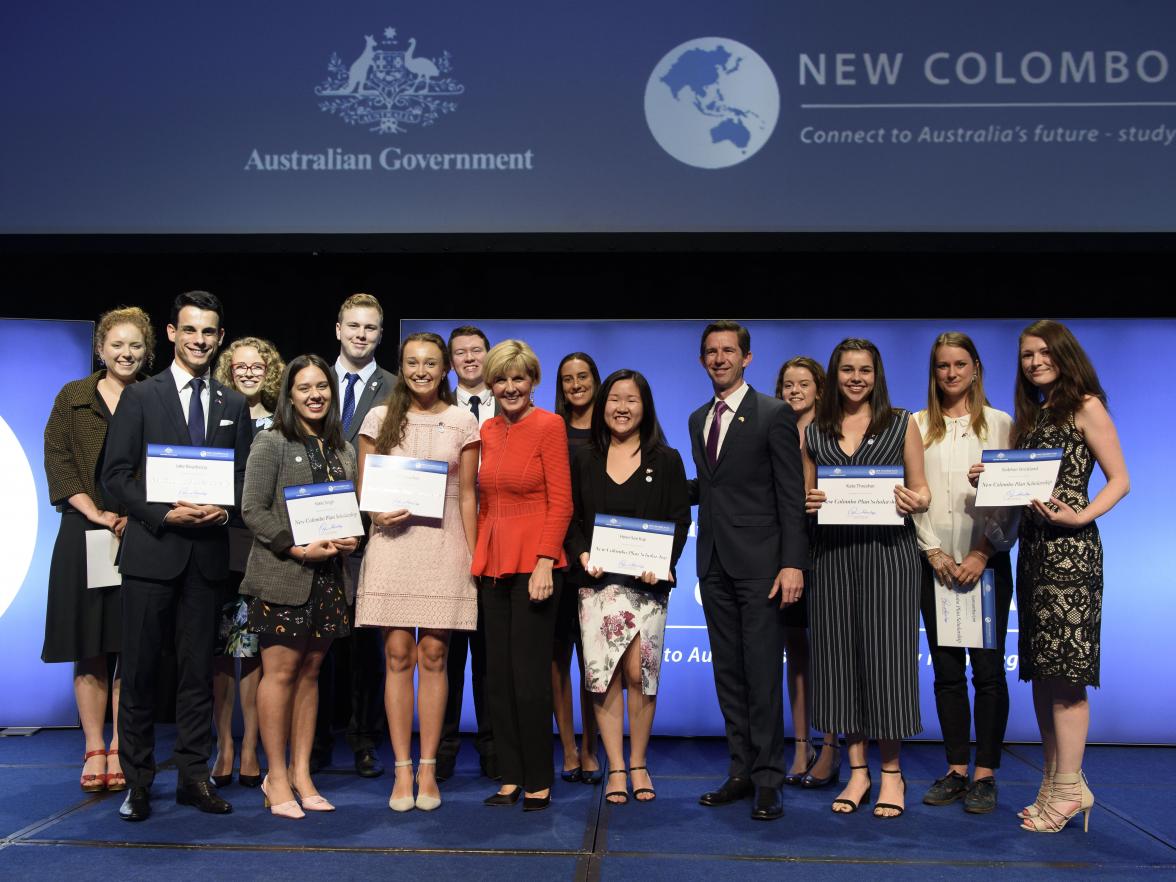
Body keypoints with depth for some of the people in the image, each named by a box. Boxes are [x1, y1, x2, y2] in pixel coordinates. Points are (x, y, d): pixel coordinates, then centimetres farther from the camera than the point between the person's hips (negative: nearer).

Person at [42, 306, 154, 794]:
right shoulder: (73, 398, 9)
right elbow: (58, 463, 2)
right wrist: (97, 514, -10)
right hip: (85, 534, 1)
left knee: (131, 647, 0)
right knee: (88, 648, 2)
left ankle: (121, 750, 6)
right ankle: (94, 750, 9)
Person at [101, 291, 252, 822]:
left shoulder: (234, 406, 11)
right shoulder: (140, 397, 3)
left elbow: (243, 476, 12)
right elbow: (115, 476, -2)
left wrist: (224, 509, -8)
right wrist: (163, 514, -15)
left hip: (208, 552, 3)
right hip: (151, 550, -2)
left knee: (198, 670, 9)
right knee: (139, 669, 4)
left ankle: (194, 776, 18)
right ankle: (137, 780, 16)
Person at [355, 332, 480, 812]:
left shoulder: (462, 422, 6)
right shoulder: (380, 418, 7)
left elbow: (468, 494, 7)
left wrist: (474, 555, 2)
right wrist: (377, 513, -10)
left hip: (443, 544, 0)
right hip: (392, 544, 1)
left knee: (433, 655, 1)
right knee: (398, 655, 0)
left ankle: (428, 769, 10)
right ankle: (402, 770, 9)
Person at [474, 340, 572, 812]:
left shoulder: (549, 425, -6)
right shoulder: (488, 431, 12)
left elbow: (561, 502, -10)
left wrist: (545, 562, -16)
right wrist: (480, 553, 10)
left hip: (534, 564, -6)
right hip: (493, 563, 7)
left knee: (529, 677, -4)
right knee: (498, 677, 9)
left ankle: (538, 781, 10)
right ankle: (510, 777, 20)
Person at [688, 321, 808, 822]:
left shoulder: (774, 415, -4)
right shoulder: (698, 420, 15)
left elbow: (792, 495, -8)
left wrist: (792, 563, -15)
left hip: (759, 561, -6)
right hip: (714, 560, 6)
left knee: (763, 673, -3)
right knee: (728, 672, 10)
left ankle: (768, 780, 6)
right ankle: (741, 771, 19)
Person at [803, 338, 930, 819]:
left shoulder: (902, 424, 7)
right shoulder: (813, 433, 11)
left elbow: (920, 488, 7)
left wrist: (915, 501, -15)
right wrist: (810, 503, -7)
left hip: (888, 551, -2)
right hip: (833, 555, 2)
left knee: (886, 654, -3)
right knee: (841, 656, 3)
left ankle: (891, 772, 10)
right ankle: (857, 770, 14)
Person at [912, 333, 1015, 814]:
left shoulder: (1000, 423, 5)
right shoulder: (917, 426, 9)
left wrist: (984, 552, -11)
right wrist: (934, 551, -5)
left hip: (986, 561, -2)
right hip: (936, 562, 2)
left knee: (987, 669, -2)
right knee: (946, 670, 5)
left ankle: (985, 774, 6)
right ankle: (956, 770, 13)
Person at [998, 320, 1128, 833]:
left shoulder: (1085, 406, 0)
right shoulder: (1032, 415, 19)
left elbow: (1120, 480, -5)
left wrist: (1080, 517, -20)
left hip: (1070, 547, -7)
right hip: (1032, 545, 8)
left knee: (1064, 668, -9)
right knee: (1041, 669, 7)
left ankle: (1069, 786, -5)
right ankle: (1053, 783, 14)